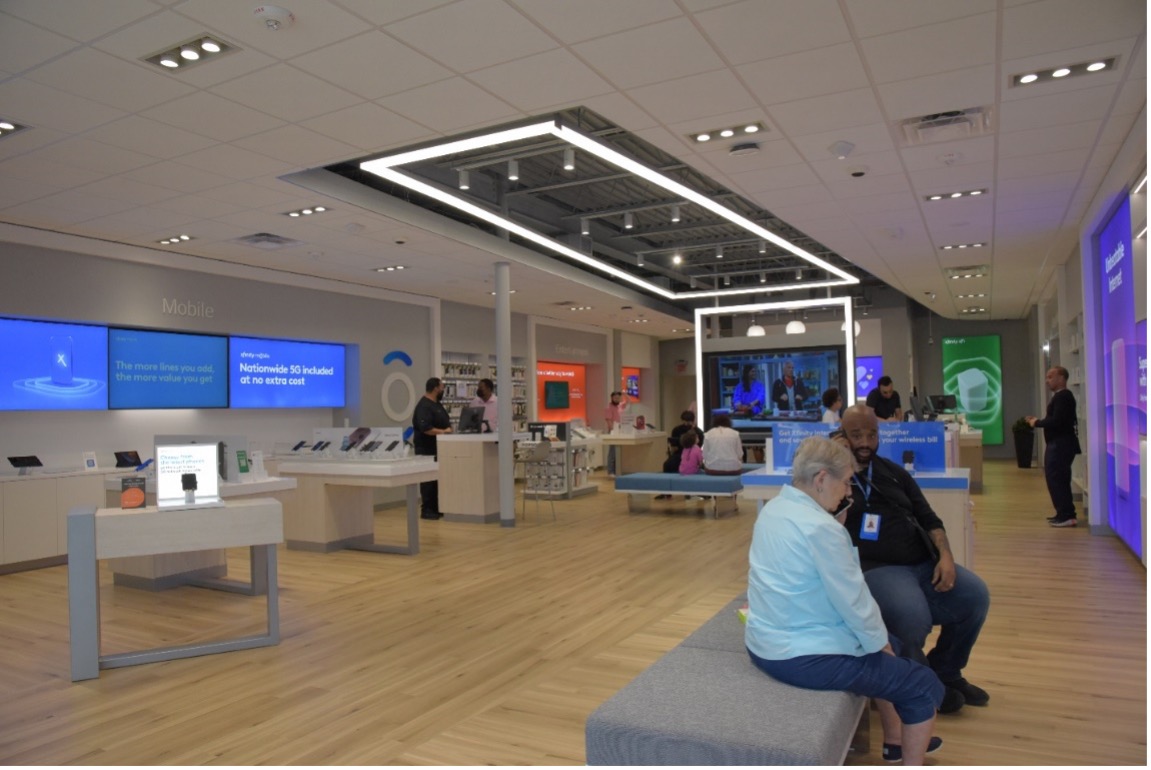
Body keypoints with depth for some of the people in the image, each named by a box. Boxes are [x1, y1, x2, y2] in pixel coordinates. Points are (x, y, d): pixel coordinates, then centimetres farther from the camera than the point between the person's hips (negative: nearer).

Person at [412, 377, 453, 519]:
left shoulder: (436, 404, 15)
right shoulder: (424, 406, -17)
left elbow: (442, 422, 23)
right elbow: (425, 428, -28)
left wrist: (449, 429, 3)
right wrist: (443, 431, -23)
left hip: (437, 448, 10)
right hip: (427, 450, -10)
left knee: (438, 479, 12)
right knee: (429, 480, -5)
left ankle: (435, 508, 19)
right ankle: (426, 510, 1)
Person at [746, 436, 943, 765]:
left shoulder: (772, 508, 2)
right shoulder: (821, 528, -25)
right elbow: (854, 602, -17)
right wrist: (881, 646, 0)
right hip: (803, 656, -9)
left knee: (890, 643, 29)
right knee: (924, 686, 6)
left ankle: (895, 741, 44)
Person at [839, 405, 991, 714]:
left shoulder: (893, 472, 19)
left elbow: (928, 519, 17)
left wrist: (945, 556, -1)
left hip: (923, 562, 7)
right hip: (876, 568, -7)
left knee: (976, 597, -10)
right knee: (915, 617, -31)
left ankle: (944, 672, 16)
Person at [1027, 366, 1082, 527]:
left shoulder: (1063, 396, -15)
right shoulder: (1059, 396, 16)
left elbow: (1057, 421, -24)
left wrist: (1037, 423, -11)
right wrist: (1038, 421, 4)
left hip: (1061, 445, -10)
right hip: (1057, 444, 10)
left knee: (1057, 479, -7)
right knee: (1056, 479, 14)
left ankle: (1067, 516, -3)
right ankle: (1064, 513, 21)